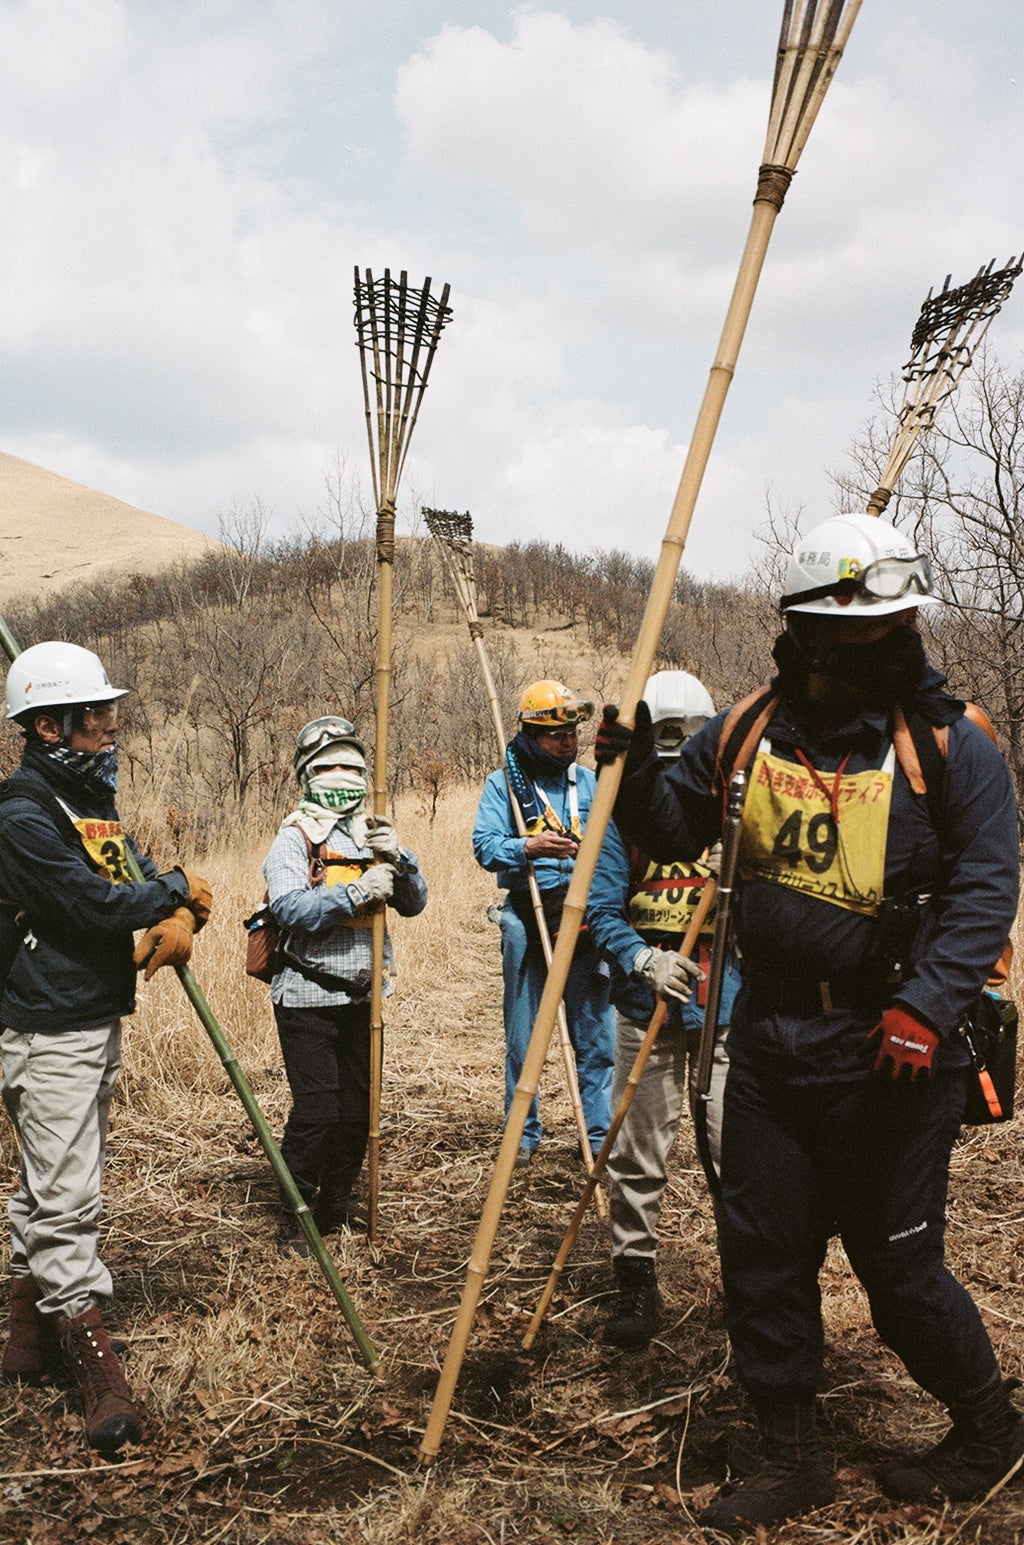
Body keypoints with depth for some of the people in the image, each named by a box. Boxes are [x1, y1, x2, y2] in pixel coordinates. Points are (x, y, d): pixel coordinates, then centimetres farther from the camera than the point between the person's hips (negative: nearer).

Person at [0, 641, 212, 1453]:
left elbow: (146, 874, 11)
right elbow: (99, 903, -24)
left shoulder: (90, 799, 12)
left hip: (98, 1024, 10)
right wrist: (177, 889, -9)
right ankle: (98, 1370, 0)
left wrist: (180, 915, -10)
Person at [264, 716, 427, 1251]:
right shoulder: (295, 838, -5)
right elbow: (290, 909, -21)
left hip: (362, 998, 5)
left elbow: (413, 904, 3)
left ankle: (336, 1208, 28)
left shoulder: (372, 834, 11)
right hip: (308, 1000, -5)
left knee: (358, 1112, 11)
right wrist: (356, 891, -29)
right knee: (316, 1111, -7)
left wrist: (397, 859, -15)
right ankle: (294, 1221, 9)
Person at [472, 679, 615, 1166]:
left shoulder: (592, 783, 10)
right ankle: (523, 1134, 20)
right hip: (526, 920, -2)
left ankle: (600, 1135, 13)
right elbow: (485, 846, -11)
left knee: (596, 1035, 2)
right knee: (522, 1037, 7)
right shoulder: (504, 783, 1)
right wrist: (529, 847, -28)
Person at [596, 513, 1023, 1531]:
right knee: (761, 1255, 11)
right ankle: (791, 1459, 30)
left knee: (897, 1265, 7)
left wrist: (926, 1004, -25)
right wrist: (635, 770, -5)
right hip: (769, 1037, 5)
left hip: (887, 1050, -5)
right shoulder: (747, 733, 3)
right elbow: (673, 831, 15)